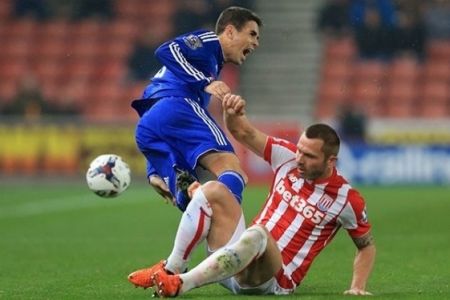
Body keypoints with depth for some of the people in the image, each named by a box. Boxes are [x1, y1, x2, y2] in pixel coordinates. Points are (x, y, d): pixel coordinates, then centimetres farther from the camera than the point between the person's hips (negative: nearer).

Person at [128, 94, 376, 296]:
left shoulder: (347, 199, -6)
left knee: (257, 234, -40)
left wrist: (357, 288, -5)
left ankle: (180, 284, -45)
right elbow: (245, 133, 3)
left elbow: (367, 245, 6)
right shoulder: (288, 157, 3)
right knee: (213, 190, -12)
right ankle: (171, 268, -17)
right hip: (241, 261, 6)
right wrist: (232, 113, -18)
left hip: (273, 280, -6)